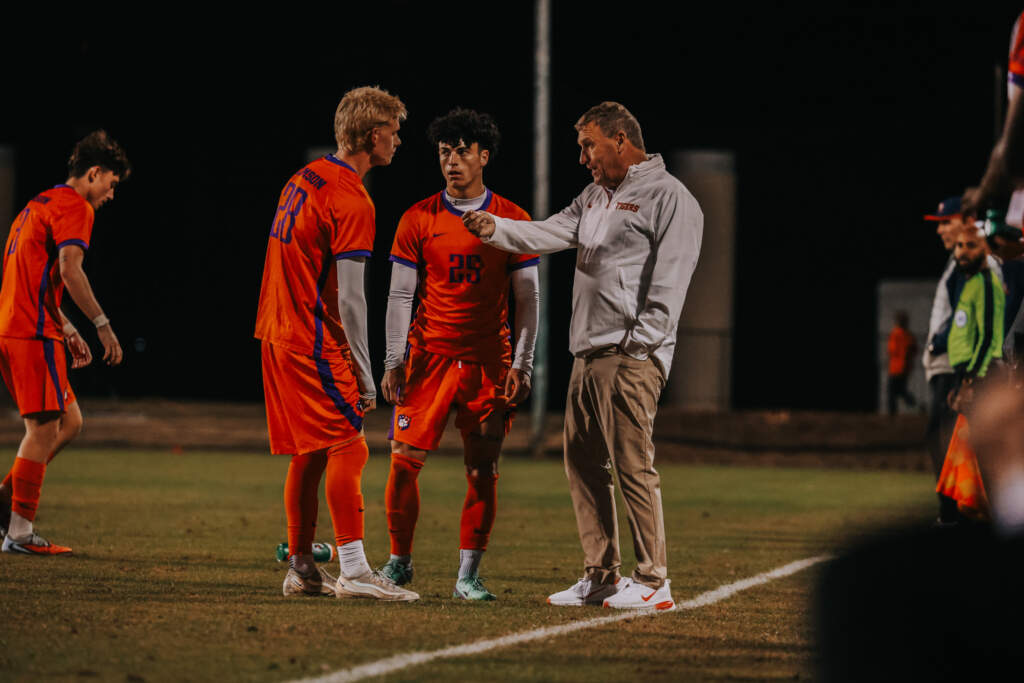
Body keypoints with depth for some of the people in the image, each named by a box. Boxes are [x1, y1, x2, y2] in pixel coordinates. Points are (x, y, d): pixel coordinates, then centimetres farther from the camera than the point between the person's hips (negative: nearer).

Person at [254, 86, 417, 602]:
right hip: (314, 343, -9)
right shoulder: (351, 201, -15)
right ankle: (353, 570, -15)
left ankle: (300, 569, 17)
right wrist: (365, 374, -12)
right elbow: (349, 298, -17)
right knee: (347, 446, -10)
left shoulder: (306, 178, 13)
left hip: (277, 334, 9)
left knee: (310, 453, 13)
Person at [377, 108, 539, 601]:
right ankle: (399, 561, 13)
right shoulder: (419, 220, 5)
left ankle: (468, 574, 4)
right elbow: (400, 295, 5)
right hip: (429, 356, 0)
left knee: (483, 469, -2)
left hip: (489, 364, 0)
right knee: (404, 460, -4)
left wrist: (521, 365, -3)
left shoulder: (512, 220, 4)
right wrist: (394, 362, -4)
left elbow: (527, 298, 5)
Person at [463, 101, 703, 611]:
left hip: (632, 358, -9)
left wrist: (637, 342, -17)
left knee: (632, 464, -10)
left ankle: (653, 582, -5)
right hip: (588, 355, 9)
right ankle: (600, 577, 15)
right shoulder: (595, 196, 21)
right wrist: (495, 228, -6)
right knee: (582, 462, 8)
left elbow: (669, 283, -13)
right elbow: (550, 234, 11)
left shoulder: (669, 198, -6)